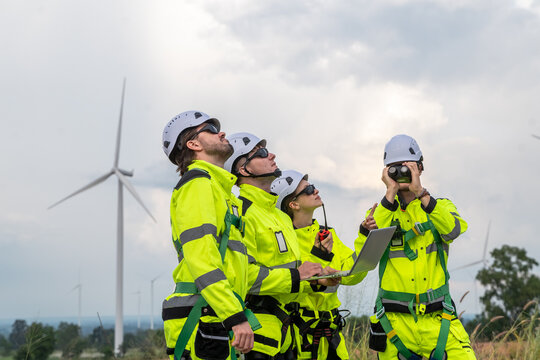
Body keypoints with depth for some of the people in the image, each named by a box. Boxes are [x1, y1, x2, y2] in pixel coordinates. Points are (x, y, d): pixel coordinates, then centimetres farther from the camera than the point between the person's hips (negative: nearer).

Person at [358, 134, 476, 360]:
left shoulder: (440, 207, 11)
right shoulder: (380, 211, 9)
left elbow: (453, 230, -13)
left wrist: (420, 192, -20)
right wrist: (391, 194, -13)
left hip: (437, 319, 0)